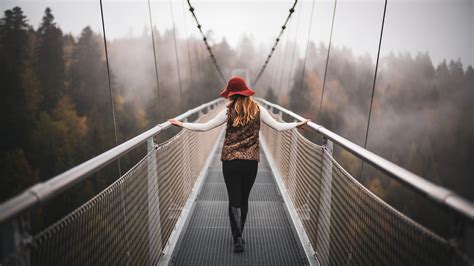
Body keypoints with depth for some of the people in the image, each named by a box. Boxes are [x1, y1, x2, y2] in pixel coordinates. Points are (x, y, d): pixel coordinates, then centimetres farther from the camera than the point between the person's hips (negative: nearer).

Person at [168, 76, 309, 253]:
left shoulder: (229, 111, -5)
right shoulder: (258, 109, 0)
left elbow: (204, 127, -7)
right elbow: (279, 127, 0)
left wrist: (182, 124, 2)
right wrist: (297, 124, 16)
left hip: (231, 161, -2)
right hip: (251, 161, 2)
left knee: (234, 200, 4)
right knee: (244, 199, 15)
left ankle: (238, 240, -1)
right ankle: (239, 236, 28)